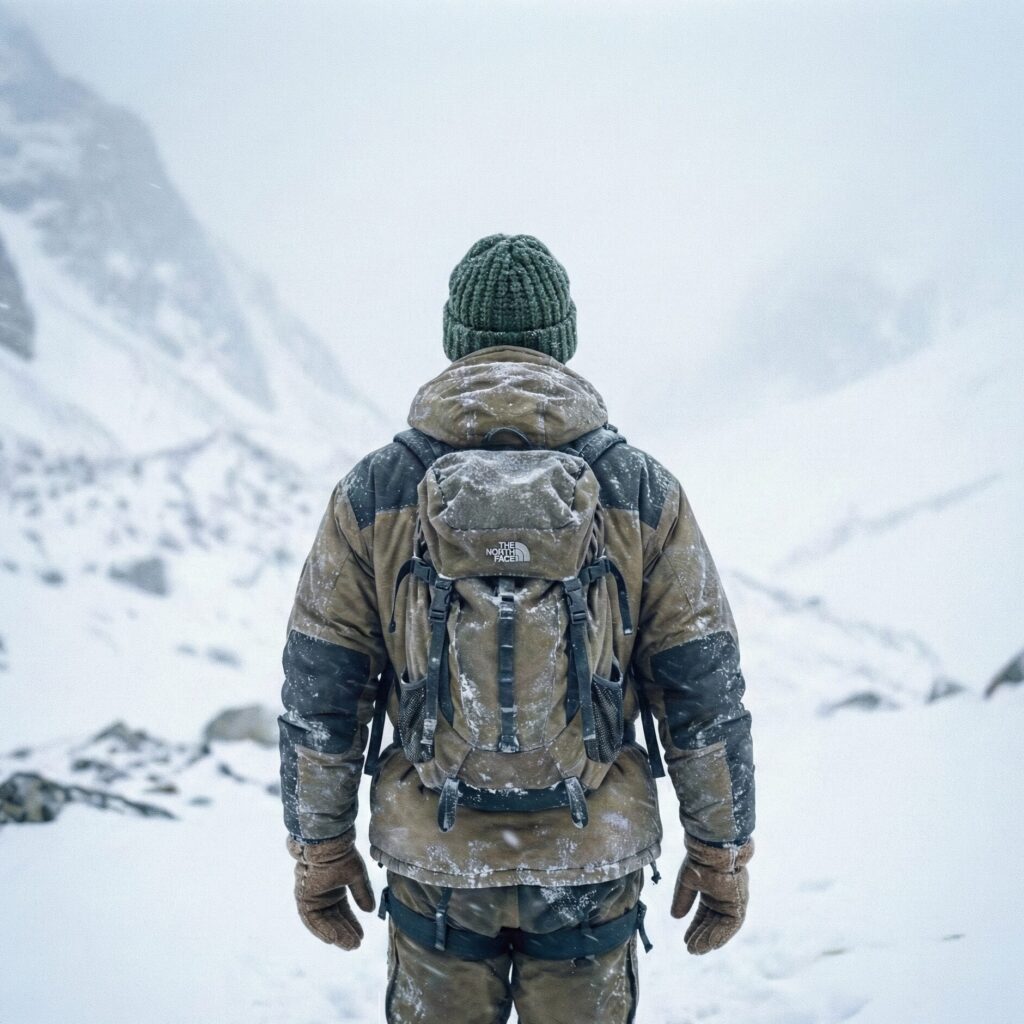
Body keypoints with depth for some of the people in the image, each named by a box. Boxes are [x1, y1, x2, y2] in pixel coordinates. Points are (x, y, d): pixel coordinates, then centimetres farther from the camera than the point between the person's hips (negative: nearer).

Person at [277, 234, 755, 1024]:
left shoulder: (371, 494, -8)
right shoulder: (644, 492, -9)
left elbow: (319, 700, -4)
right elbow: (706, 699, -6)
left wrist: (320, 850, 9)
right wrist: (723, 854, 6)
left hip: (433, 864, 1)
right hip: (594, 866, 0)